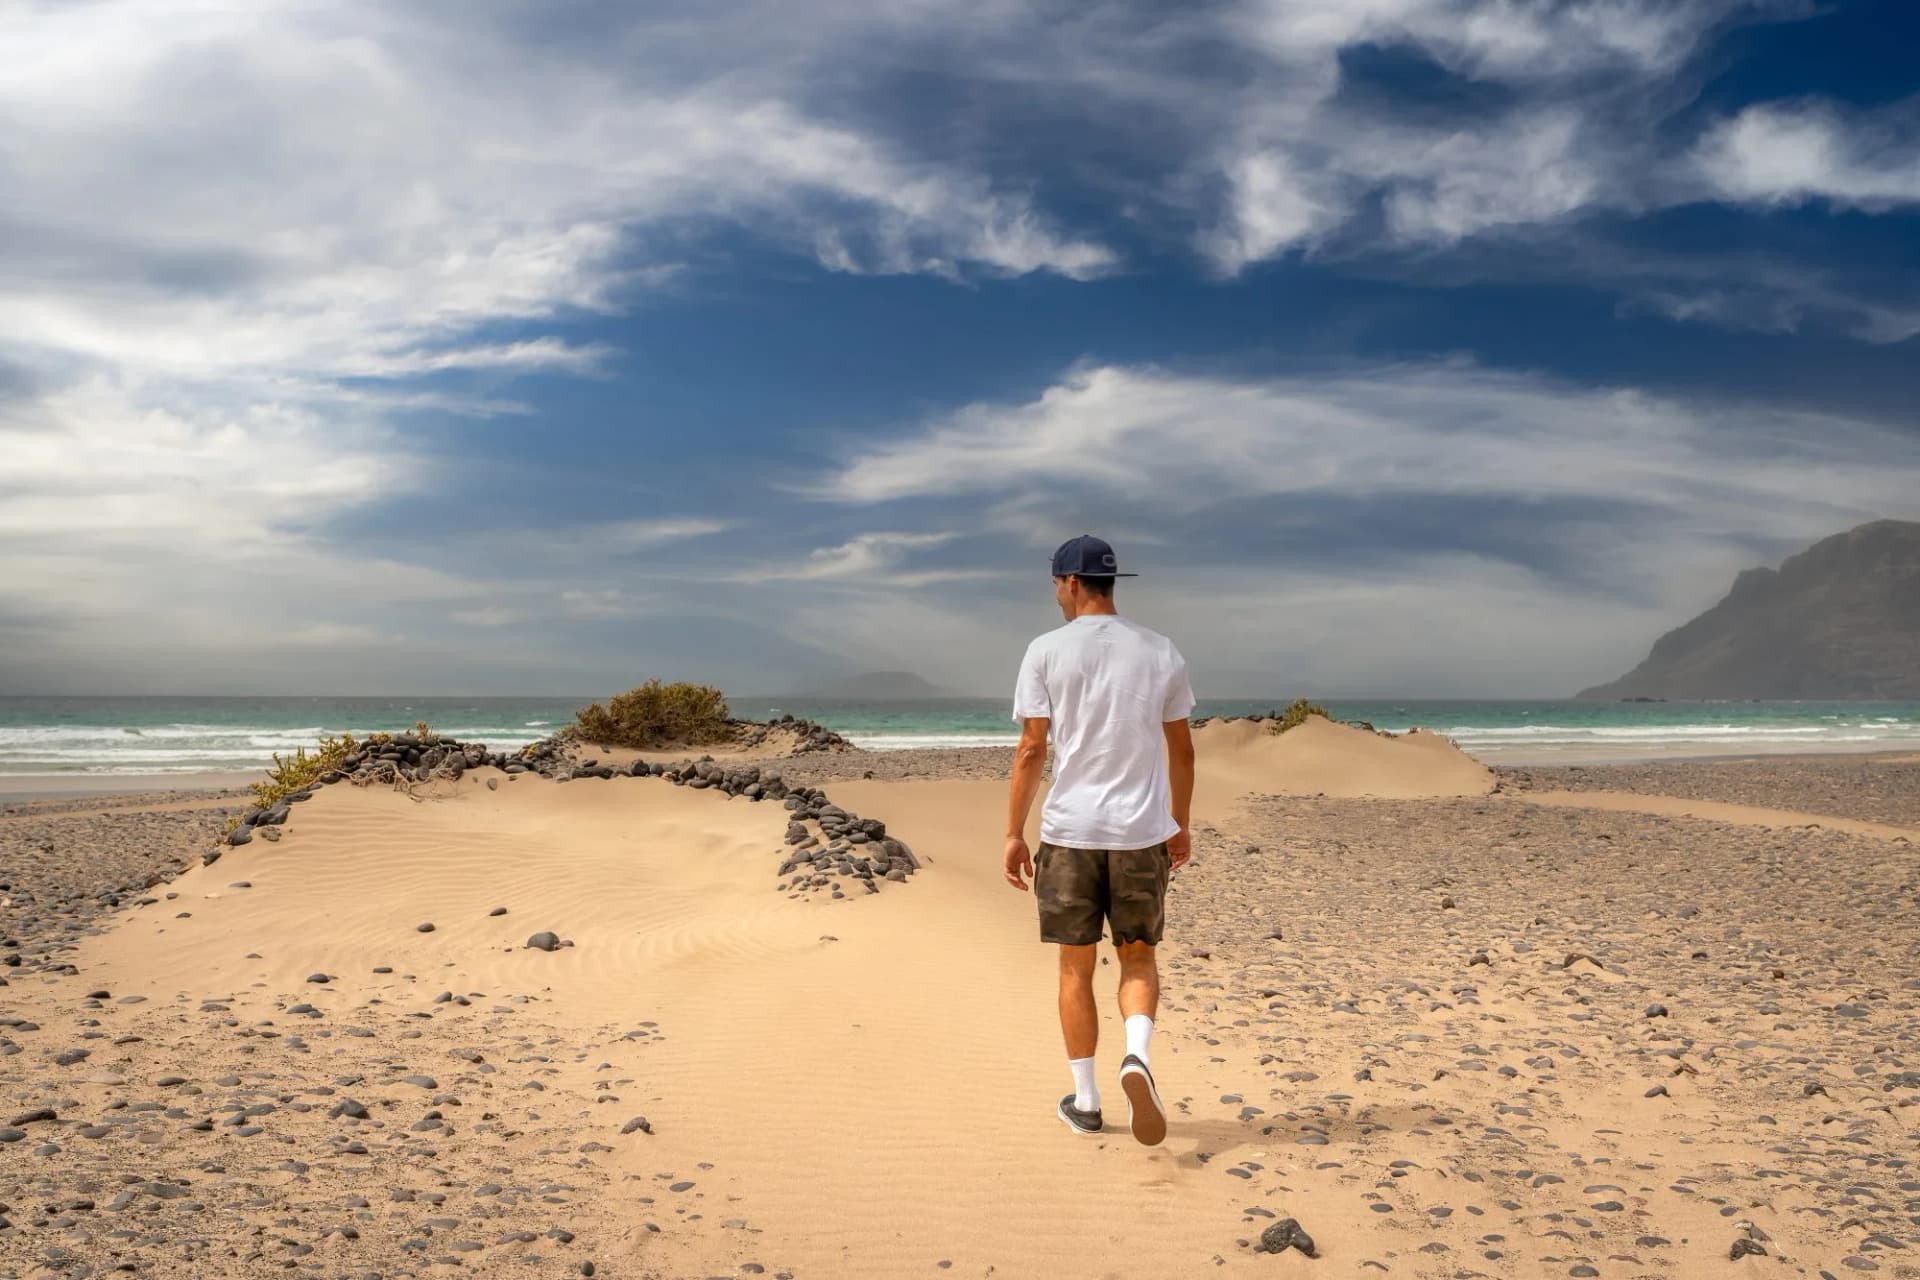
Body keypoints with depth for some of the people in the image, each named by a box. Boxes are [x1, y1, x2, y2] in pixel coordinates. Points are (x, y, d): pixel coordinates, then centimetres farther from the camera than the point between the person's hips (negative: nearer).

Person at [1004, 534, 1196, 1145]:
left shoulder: (1046, 651, -4)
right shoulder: (1160, 652, 5)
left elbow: (1032, 749, -7)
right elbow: (1181, 750, 9)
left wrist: (1014, 833, 0)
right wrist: (1180, 824, 20)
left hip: (1069, 831, -2)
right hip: (1143, 832, 2)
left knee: (1075, 967, 11)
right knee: (1138, 957, 15)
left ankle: (1084, 1100, 18)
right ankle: (1137, 1055, -11)